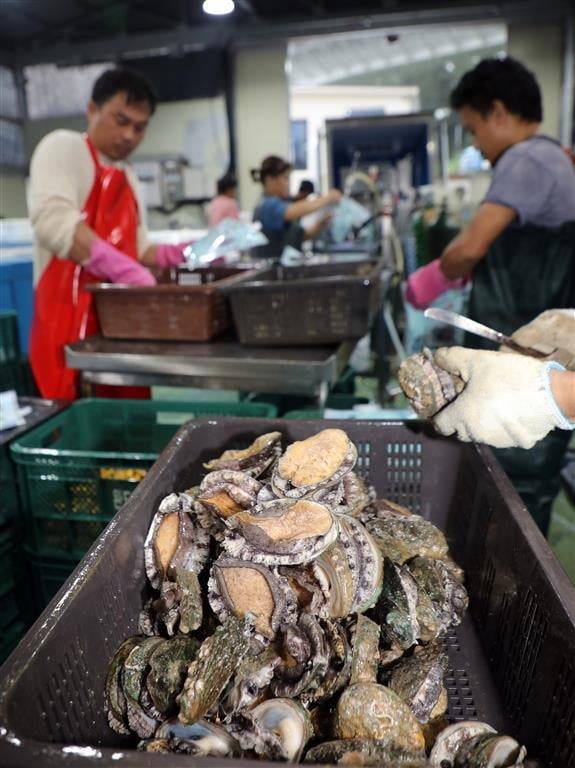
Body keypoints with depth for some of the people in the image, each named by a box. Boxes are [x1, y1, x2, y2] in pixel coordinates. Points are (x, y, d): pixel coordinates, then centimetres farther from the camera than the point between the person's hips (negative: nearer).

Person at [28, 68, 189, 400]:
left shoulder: (130, 179, 19)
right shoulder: (63, 147, -3)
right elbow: (53, 222, -21)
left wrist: (182, 255, 3)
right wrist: (125, 271, -29)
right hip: (70, 322, -7)